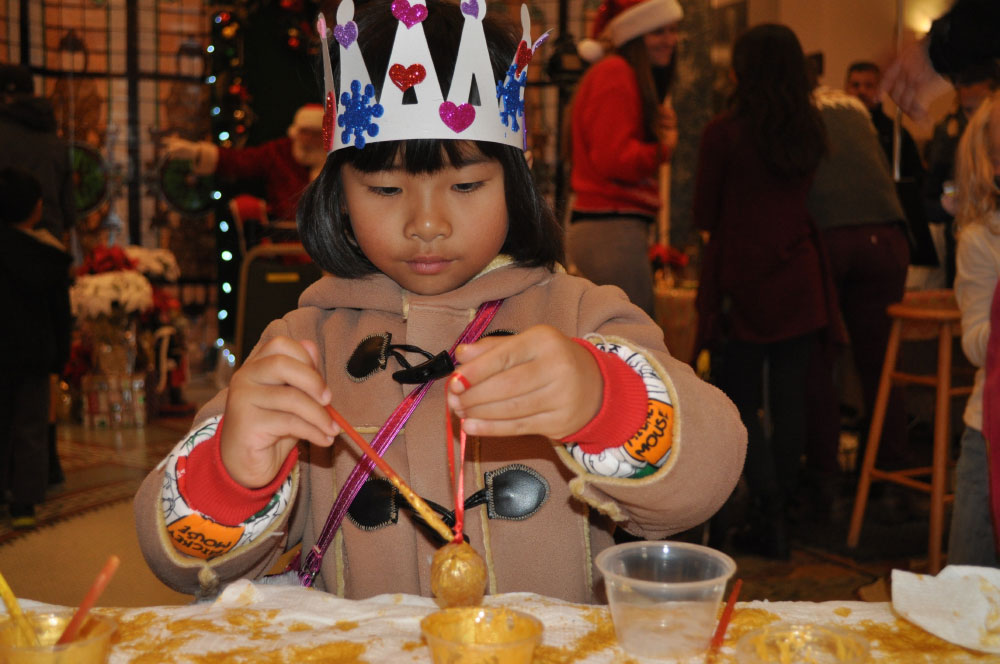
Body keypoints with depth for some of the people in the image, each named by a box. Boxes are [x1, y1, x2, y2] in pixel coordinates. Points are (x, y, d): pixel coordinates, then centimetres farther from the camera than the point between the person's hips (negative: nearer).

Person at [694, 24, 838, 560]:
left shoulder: (723, 132, -8)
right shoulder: (809, 132, 6)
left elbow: (705, 216, -1)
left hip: (742, 279, -4)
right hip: (799, 279, 5)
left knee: (740, 401, 5)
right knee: (789, 400, 7)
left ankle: (769, 507, -6)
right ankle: (775, 518, 16)